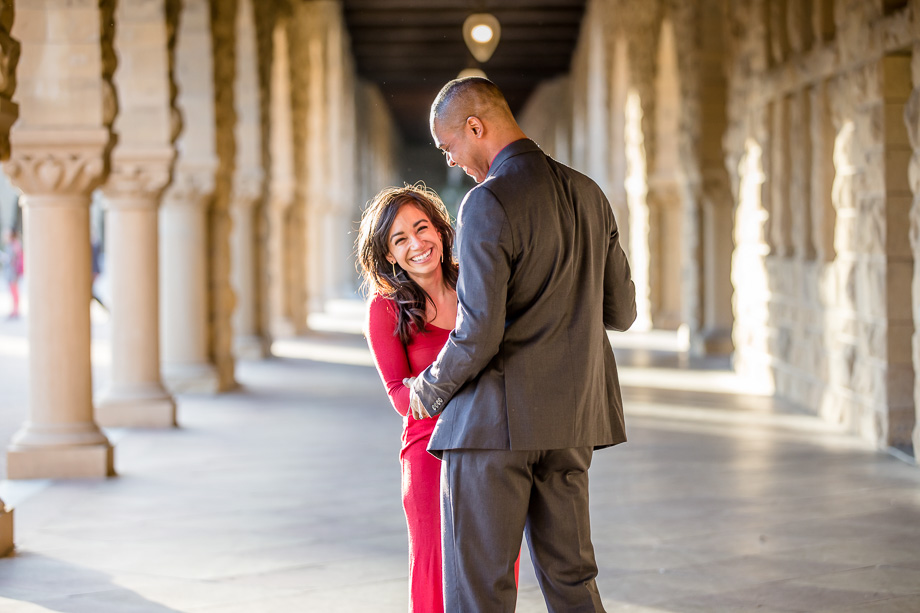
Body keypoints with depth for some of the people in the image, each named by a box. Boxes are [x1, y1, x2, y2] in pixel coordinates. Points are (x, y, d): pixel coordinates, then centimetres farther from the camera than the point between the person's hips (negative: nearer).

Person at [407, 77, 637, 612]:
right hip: (571, 417, 7)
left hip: (497, 419, -7)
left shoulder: (489, 204, -15)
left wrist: (430, 391, -2)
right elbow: (621, 312, 14)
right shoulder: (589, 195, 8)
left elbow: (479, 334, -19)